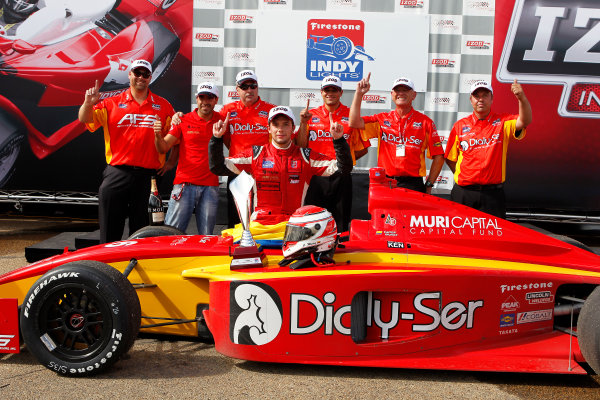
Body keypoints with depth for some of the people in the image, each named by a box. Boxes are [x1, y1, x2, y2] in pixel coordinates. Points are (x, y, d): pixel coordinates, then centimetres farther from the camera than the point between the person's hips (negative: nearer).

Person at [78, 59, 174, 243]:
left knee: (141, 228, 8)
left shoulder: (163, 106, 9)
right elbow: (85, 120, 2)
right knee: (110, 227, 3)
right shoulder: (112, 103, 7)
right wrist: (88, 103, -16)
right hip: (117, 172, 0)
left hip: (147, 175, 0)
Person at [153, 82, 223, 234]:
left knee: (206, 239, 4)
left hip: (210, 186, 1)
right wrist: (158, 135, -18)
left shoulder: (221, 121, 8)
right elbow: (163, 148, 1)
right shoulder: (183, 120, 5)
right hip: (184, 184, -1)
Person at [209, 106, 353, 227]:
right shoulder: (256, 153, 10)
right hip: (260, 223, -1)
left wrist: (338, 140, -7)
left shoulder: (306, 156, 9)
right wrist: (217, 139, -1)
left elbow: (343, 168, 4)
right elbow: (218, 167, 9)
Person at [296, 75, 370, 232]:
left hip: (341, 178, 0)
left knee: (341, 224, 5)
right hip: (315, 176, 1)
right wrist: (303, 123, -8)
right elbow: (301, 146, 2)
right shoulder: (311, 115, 8)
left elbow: (362, 148, 11)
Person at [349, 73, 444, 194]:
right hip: (384, 183, 2)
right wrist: (359, 93, -6)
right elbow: (354, 123, -2)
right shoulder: (382, 119, 12)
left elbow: (438, 156, 4)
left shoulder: (425, 122, 6)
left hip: (412, 185, -1)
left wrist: (428, 185, -2)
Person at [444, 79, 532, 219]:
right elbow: (450, 158, 13)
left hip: (492, 193, -1)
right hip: (463, 193, 1)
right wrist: (462, 176, 3)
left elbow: (524, 121, -17)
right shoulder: (460, 125, 7)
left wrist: (521, 98, -33)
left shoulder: (502, 122, 4)